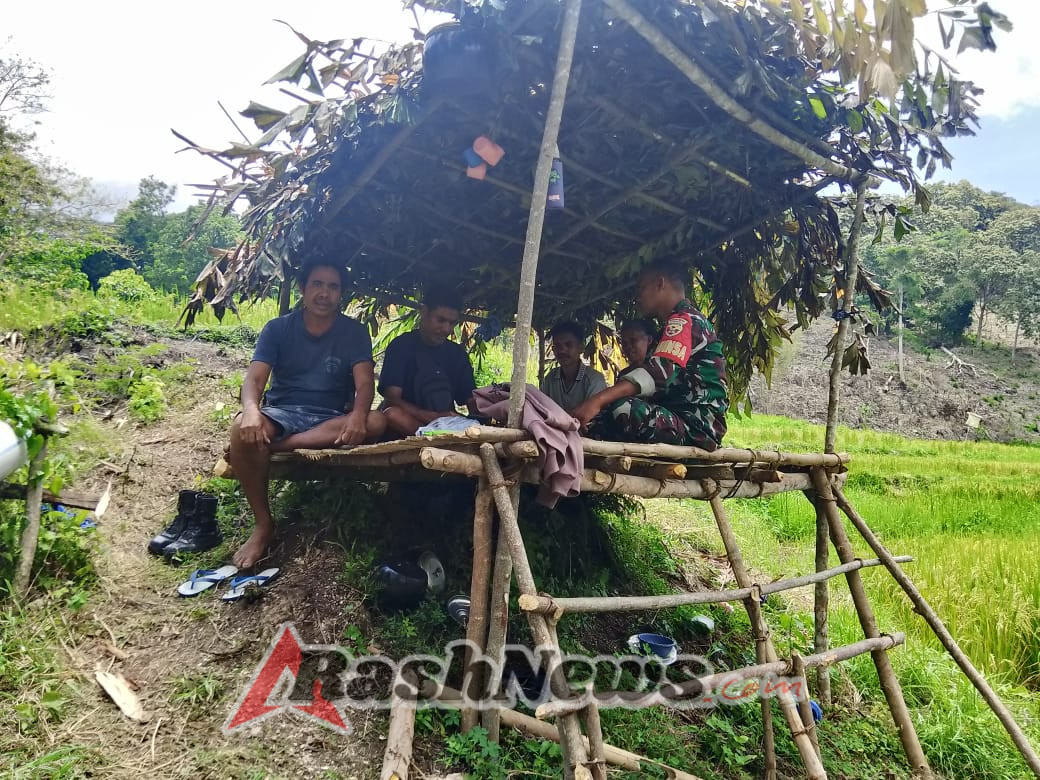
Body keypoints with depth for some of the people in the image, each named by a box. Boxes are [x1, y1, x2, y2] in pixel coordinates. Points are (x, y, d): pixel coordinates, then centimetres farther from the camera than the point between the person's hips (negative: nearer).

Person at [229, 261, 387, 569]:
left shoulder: (354, 333, 1)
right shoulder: (278, 328, 2)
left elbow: (365, 384, -12)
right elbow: (254, 379, -10)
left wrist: (358, 415, -36)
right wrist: (252, 411, -35)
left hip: (331, 420, 1)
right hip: (282, 413, 0)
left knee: (376, 422, -31)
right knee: (242, 428, -34)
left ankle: (272, 446, -28)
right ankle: (263, 524, -18)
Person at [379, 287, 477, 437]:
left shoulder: (457, 353, 13)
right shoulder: (402, 346, -1)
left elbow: (471, 400, 8)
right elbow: (392, 399, -12)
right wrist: (434, 418, -27)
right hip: (406, 429, -2)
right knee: (393, 415, -36)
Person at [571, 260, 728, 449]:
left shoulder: (684, 319, -8)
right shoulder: (680, 322, 25)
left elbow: (661, 371, -27)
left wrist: (599, 400, -39)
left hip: (699, 426, -11)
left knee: (621, 409, -32)